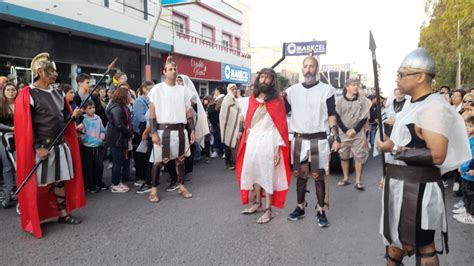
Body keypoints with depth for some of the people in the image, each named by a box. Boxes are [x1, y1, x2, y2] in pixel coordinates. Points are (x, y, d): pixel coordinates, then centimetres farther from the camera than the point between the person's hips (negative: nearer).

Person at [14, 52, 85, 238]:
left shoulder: (57, 93, 11)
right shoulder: (27, 95, -10)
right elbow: (25, 125, -13)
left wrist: (73, 115, -4)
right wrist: (38, 147, -17)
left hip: (61, 145, 6)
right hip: (41, 148, -6)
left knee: (60, 180, 12)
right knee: (37, 184, 2)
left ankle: (63, 214, 23)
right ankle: (32, 221, 16)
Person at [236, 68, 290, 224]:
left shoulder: (277, 100, -4)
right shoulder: (252, 99, 11)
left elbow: (280, 125, -7)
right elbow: (248, 121, 14)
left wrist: (278, 148, -13)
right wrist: (246, 141, 8)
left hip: (268, 140, -5)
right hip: (252, 140, 5)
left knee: (268, 174, 1)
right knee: (254, 171, 12)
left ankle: (268, 209, 11)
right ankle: (257, 202, 30)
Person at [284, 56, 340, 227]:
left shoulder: (327, 90, -1)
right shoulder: (292, 90, 6)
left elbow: (331, 116, -1)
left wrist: (336, 138, -9)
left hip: (319, 140, -2)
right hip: (299, 140, 3)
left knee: (319, 177, 2)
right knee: (300, 175, 10)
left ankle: (321, 211, 14)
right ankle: (300, 208, 23)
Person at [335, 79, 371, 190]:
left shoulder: (363, 99, 0)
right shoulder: (340, 101, 1)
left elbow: (365, 117, -1)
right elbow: (338, 118, 1)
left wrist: (355, 130, -11)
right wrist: (346, 130, -10)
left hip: (359, 133, -1)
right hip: (344, 133, 1)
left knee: (359, 157, -2)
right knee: (343, 156, 9)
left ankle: (358, 181, 6)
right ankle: (345, 178, 23)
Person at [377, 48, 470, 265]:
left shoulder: (433, 108, -20)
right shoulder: (415, 105, 12)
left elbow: (437, 155, -27)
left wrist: (394, 149, -21)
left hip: (417, 189, -9)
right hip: (401, 184, 10)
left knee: (422, 246, 6)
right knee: (395, 235, 23)